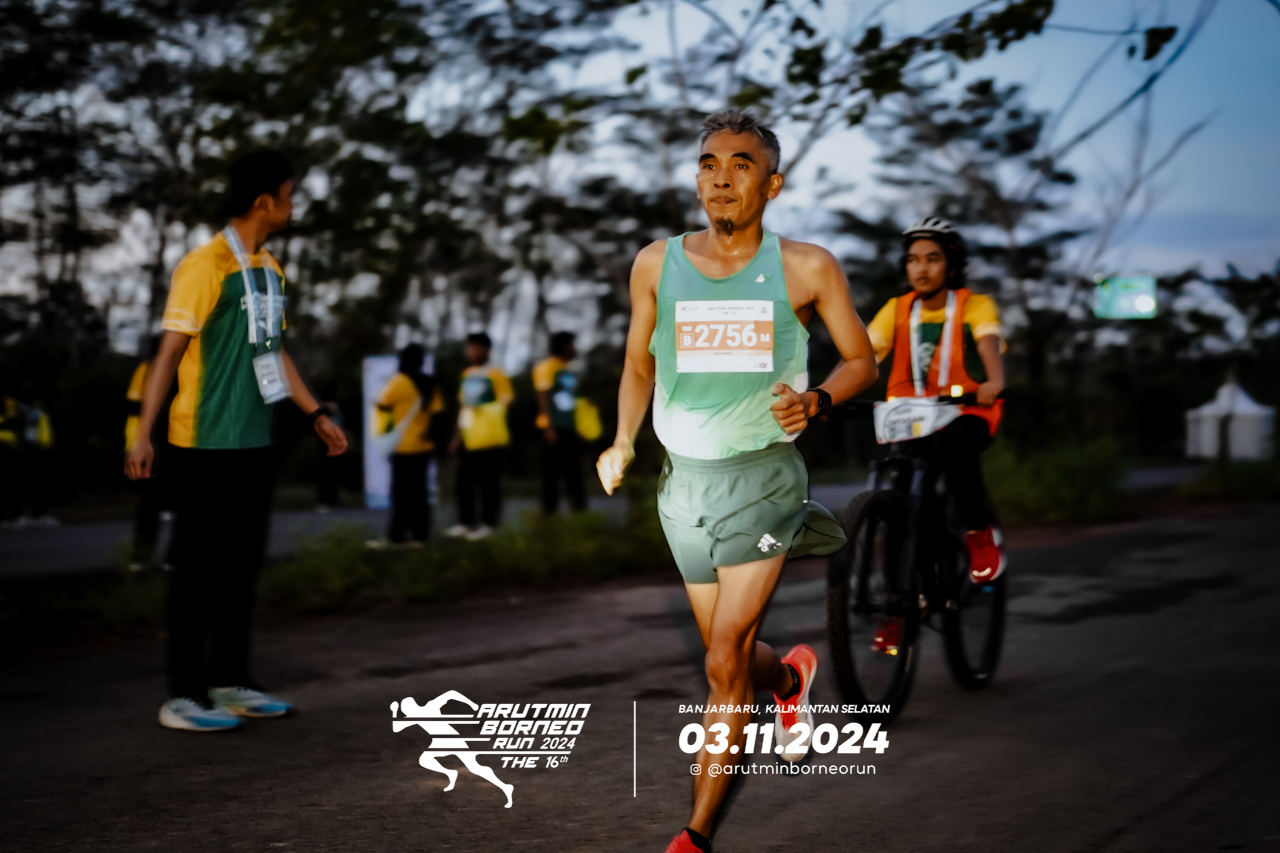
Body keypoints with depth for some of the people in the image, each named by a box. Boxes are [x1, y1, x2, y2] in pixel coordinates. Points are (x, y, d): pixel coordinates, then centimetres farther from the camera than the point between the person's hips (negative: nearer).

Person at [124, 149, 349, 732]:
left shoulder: (270, 270, 13)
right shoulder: (204, 267, -12)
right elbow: (170, 351, -14)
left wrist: (315, 414, 23)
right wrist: (143, 433, -19)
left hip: (254, 444, 8)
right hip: (205, 445, -8)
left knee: (241, 563, 13)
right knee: (199, 568, -3)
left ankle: (230, 681, 23)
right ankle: (183, 695, 4)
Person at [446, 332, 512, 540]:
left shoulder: (495, 375, -6)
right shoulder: (467, 375, 14)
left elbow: (505, 403, -6)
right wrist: (458, 436, 18)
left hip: (489, 439, -6)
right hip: (469, 441, 6)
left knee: (489, 481, -1)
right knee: (464, 480, 6)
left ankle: (488, 524, 6)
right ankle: (466, 522, 15)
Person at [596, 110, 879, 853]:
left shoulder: (806, 268, -6)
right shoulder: (658, 264, 1)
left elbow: (862, 359, 3)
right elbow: (639, 363, 14)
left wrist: (817, 401, -17)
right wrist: (624, 440, 0)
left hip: (763, 476, -3)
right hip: (685, 479, 4)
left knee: (727, 665, -12)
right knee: (729, 657, 15)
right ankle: (790, 677, 52)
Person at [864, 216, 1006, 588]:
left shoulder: (975, 305, 0)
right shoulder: (897, 310, 7)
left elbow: (989, 343, -20)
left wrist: (995, 381, -43)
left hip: (966, 413, -3)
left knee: (953, 444, -36)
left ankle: (980, 533, -15)